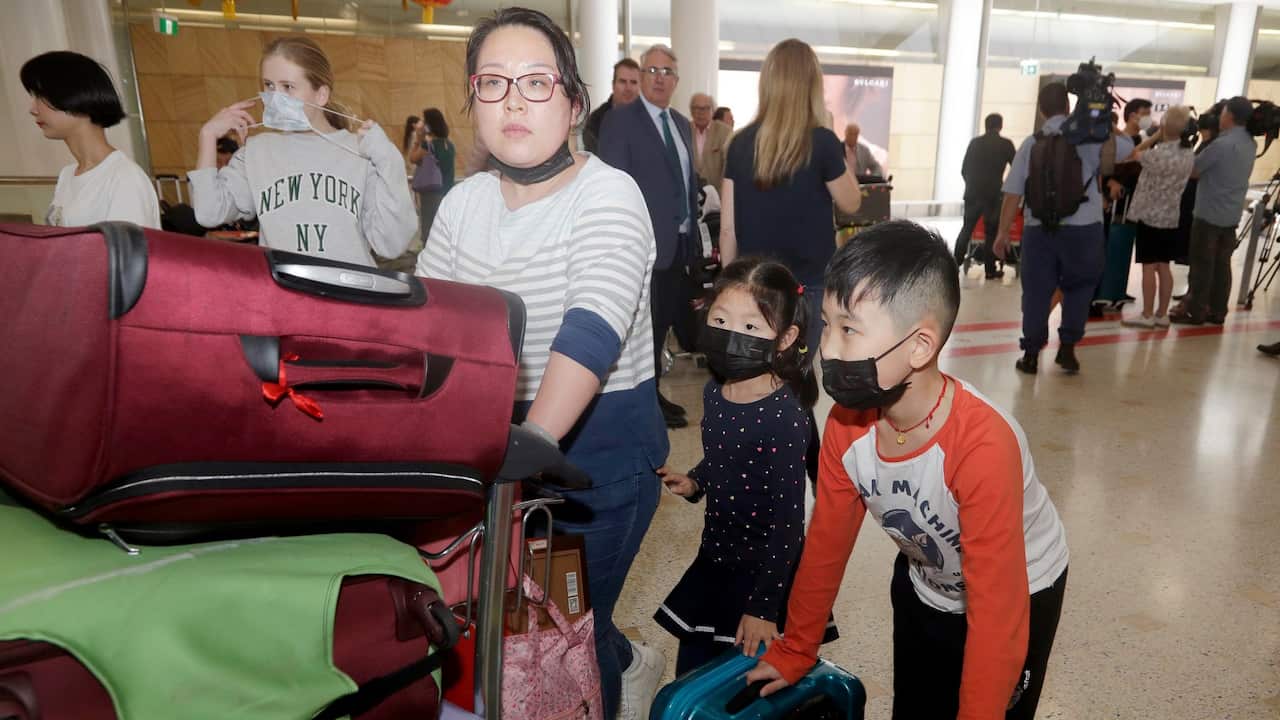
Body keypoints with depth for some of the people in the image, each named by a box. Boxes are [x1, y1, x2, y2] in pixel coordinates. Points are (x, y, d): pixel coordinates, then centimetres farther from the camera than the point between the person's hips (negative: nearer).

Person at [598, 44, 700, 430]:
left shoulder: (682, 124, 16)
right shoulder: (620, 121, -6)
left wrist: (693, 234, 14)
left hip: (681, 244, 7)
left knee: (664, 323, 14)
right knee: (647, 326, 1)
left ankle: (653, 393, 28)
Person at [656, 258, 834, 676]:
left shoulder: (785, 415, -25)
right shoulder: (714, 392, -3)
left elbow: (787, 520, -22)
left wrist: (763, 607, -20)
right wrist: (695, 482, -2)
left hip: (765, 571, -7)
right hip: (714, 560, 7)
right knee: (689, 676, 20)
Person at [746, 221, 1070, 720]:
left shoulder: (983, 447, -40)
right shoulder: (847, 425, -23)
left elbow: (997, 614, -32)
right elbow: (826, 544, -8)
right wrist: (795, 651, 2)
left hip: (1021, 596, -4)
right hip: (923, 590, 5)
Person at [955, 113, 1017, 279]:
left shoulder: (975, 142, 7)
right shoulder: (1006, 144, -1)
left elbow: (964, 169, 9)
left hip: (973, 192, 3)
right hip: (994, 194, -2)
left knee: (967, 228, 13)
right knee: (992, 232, 4)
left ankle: (956, 262, 6)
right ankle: (990, 270, 6)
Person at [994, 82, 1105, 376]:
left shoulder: (1031, 143, 4)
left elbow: (1013, 192, 0)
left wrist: (1003, 232, 4)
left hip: (1039, 229, 1)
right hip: (1083, 228, -1)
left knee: (1036, 292, 8)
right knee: (1078, 288, 16)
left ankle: (1031, 354, 11)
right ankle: (1067, 349, 15)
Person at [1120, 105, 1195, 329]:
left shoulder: (1158, 153, -18)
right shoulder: (1189, 154, 3)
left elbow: (1135, 153, 0)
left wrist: (1156, 136, 7)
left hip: (1150, 216, -6)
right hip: (1171, 217, 7)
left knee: (1149, 266, -1)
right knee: (1164, 266, 10)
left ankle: (1147, 315, 3)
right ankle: (1162, 314, 15)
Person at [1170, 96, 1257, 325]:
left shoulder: (1222, 143, -18)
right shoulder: (1250, 143, 9)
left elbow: (1193, 170, -9)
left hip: (1209, 214, -8)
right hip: (1232, 215, 8)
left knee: (1202, 264, -1)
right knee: (1222, 264, 10)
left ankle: (1196, 312, 4)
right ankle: (1217, 312, 15)